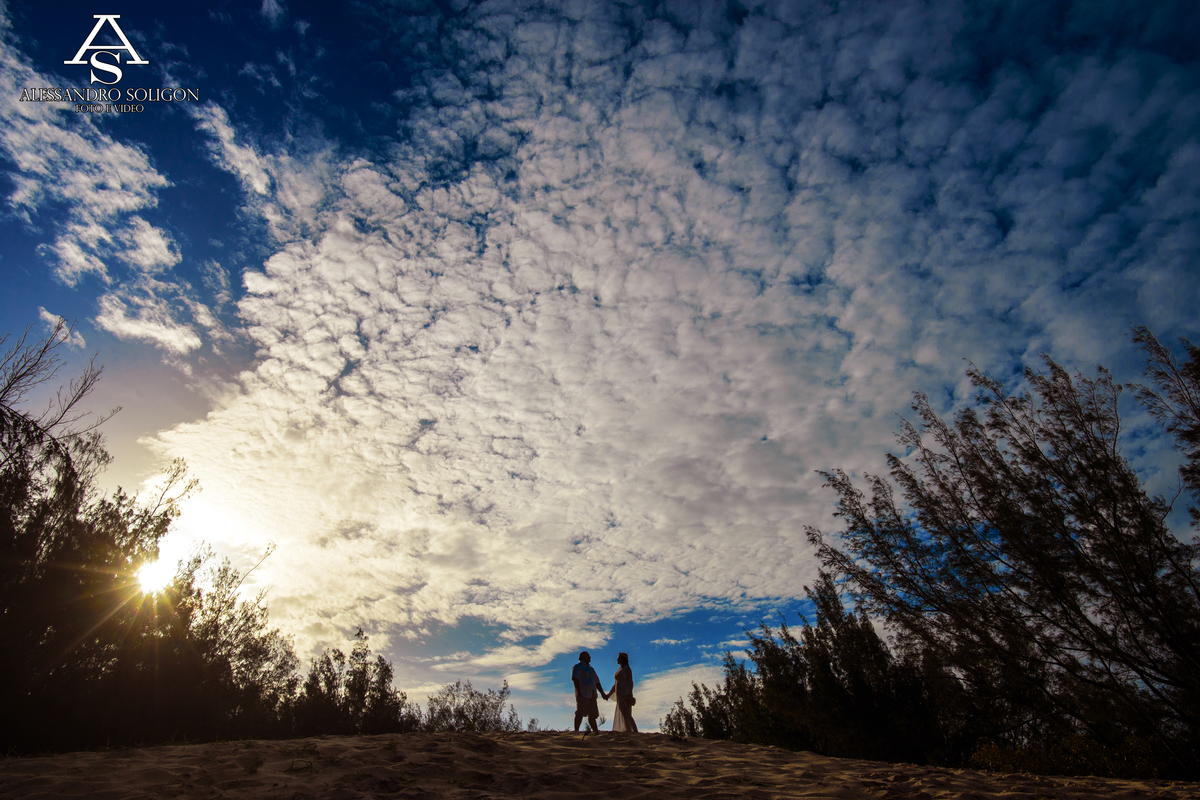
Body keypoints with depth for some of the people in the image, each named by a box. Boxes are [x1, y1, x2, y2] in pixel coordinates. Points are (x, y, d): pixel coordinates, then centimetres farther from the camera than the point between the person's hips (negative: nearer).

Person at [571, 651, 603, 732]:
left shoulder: (590, 669, 23)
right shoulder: (578, 667, -2)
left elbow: (597, 682, 24)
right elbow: (574, 678, -17)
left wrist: (603, 694, 18)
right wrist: (579, 691, -28)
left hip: (591, 694, 7)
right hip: (583, 694, -7)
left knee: (592, 714, 6)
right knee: (580, 713, -14)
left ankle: (596, 731, 8)